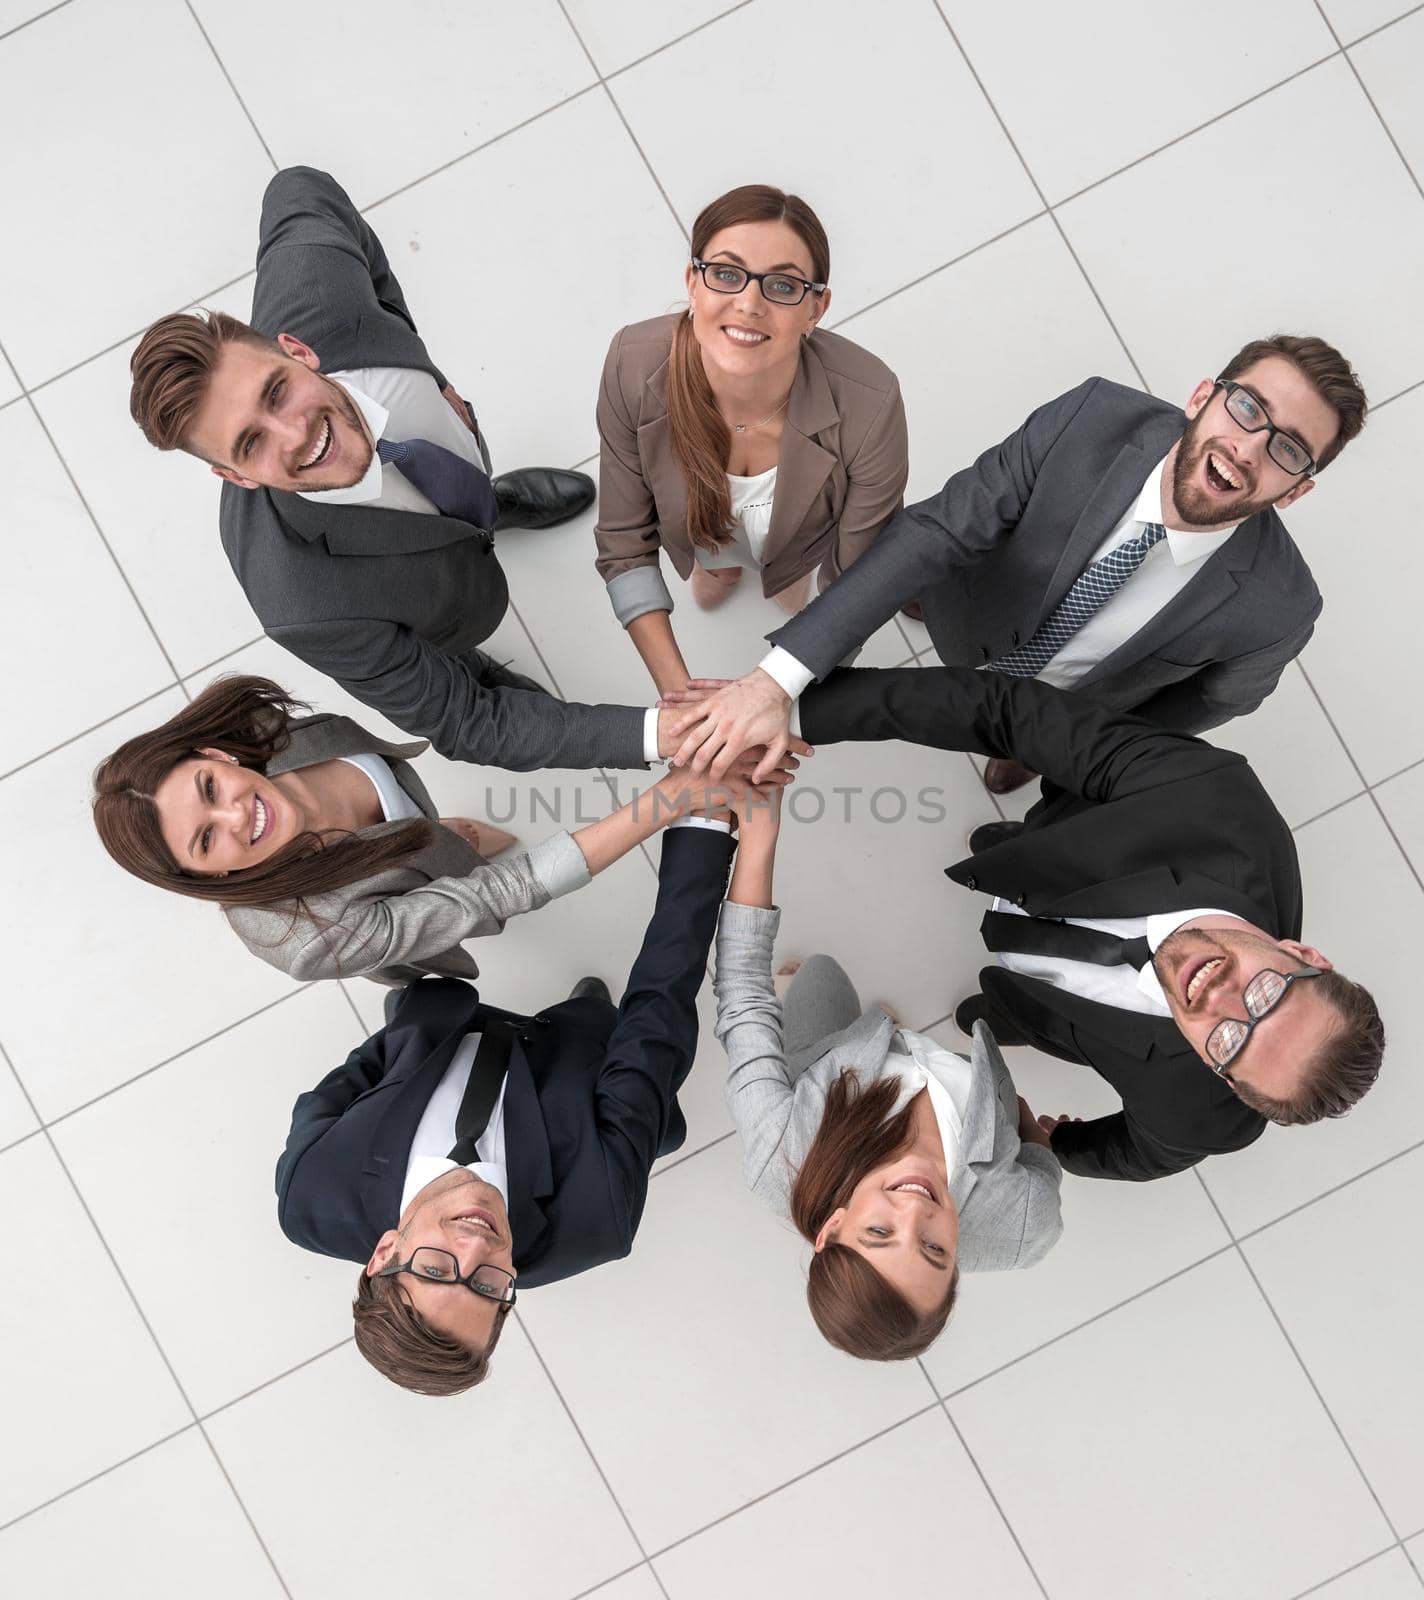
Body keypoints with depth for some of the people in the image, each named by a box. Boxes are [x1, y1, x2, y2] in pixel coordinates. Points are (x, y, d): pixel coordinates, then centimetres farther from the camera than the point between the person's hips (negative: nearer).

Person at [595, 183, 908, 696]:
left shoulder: (869, 406, -45)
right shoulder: (634, 366, -39)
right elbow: (624, 545, -27)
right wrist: (677, 690, -34)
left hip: (799, 542, -1)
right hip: (698, 530, 2)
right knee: (708, 588, 33)